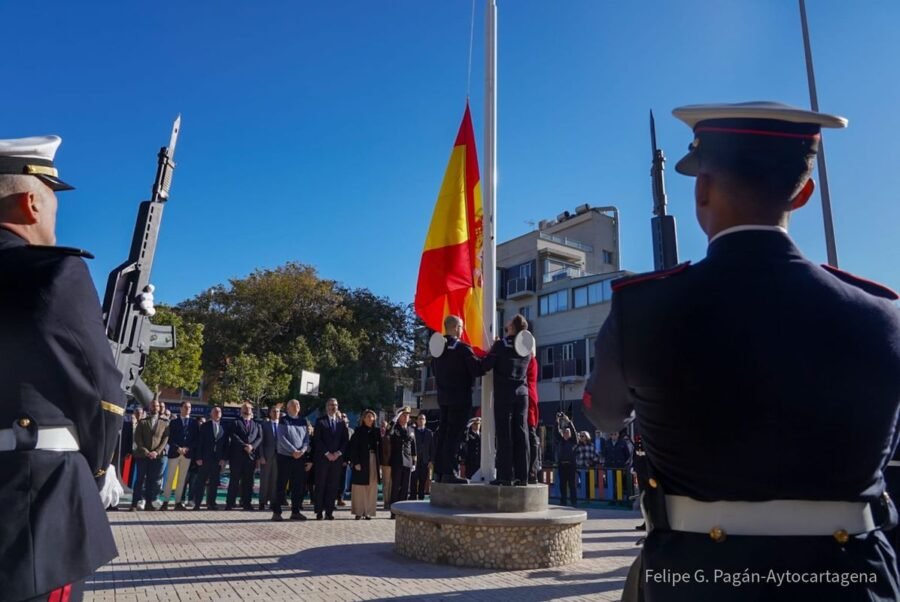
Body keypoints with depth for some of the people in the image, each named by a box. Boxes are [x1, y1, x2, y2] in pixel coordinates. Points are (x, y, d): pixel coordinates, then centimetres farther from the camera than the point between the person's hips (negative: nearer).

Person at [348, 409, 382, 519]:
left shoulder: (376, 431, 10)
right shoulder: (358, 431, -2)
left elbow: (379, 447, 8)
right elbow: (353, 447, -6)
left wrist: (379, 462, -1)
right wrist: (355, 462, -15)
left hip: (374, 462, 4)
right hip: (361, 462, -4)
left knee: (372, 487, 3)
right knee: (360, 487, 0)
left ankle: (368, 511, 9)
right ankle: (358, 511, 8)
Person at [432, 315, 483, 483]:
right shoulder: (462, 348, -14)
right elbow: (478, 369, -17)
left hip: (443, 396, 7)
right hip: (460, 397, -7)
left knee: (443, 433, 10)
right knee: (454, 434, -5)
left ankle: (439, 471, 13)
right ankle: (448, 473, -6)